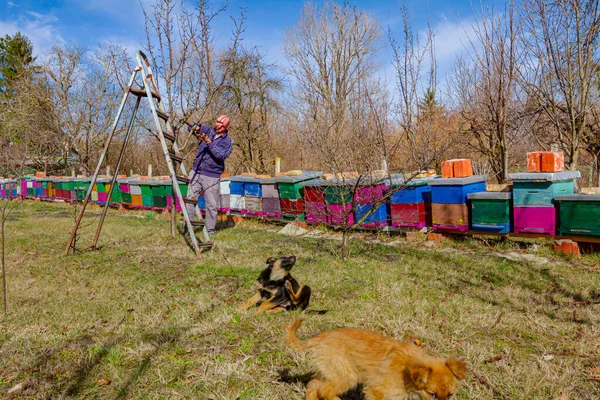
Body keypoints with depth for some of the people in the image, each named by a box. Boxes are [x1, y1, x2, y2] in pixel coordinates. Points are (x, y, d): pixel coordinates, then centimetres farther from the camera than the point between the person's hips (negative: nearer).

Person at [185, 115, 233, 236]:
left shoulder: (227, 141, -3)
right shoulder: (209, 130, 9)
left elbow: (221, 155, -20)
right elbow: (191, 127, 12)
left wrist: (209, 142, -26)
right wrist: (195, 127, -11)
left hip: (211, 176, -4)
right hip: (196, 172, 4)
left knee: (211, 205, 0)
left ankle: (210, 230, 12)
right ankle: (188, 228, 10)